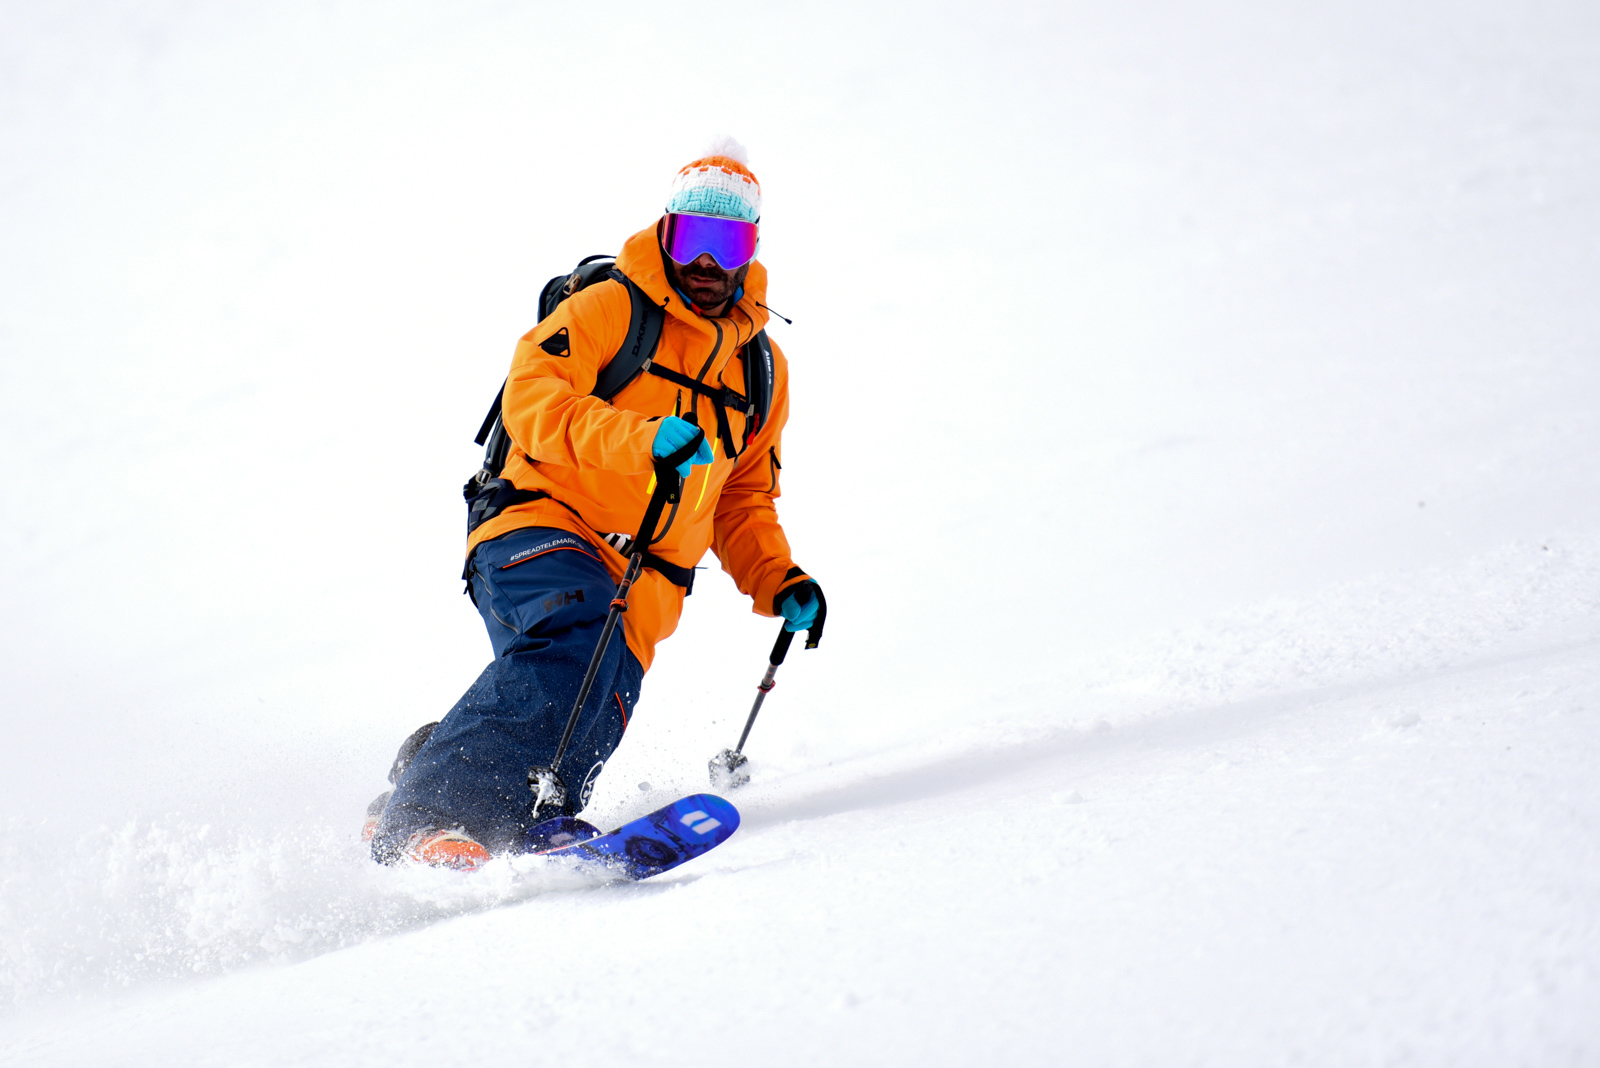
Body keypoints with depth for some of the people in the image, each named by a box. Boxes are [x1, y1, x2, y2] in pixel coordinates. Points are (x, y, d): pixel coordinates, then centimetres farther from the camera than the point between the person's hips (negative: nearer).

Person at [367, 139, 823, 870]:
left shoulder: (761, 369, 22)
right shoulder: (609, 309, 3)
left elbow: (742, 500, 31)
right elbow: (531, 401, -11)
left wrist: (779, 583, 14)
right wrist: (644, 438, -24)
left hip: (642, 593, 7)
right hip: (546, 531, -6)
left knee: (586, 733, -17)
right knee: (575, 634, -35)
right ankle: (428, 818, -43)